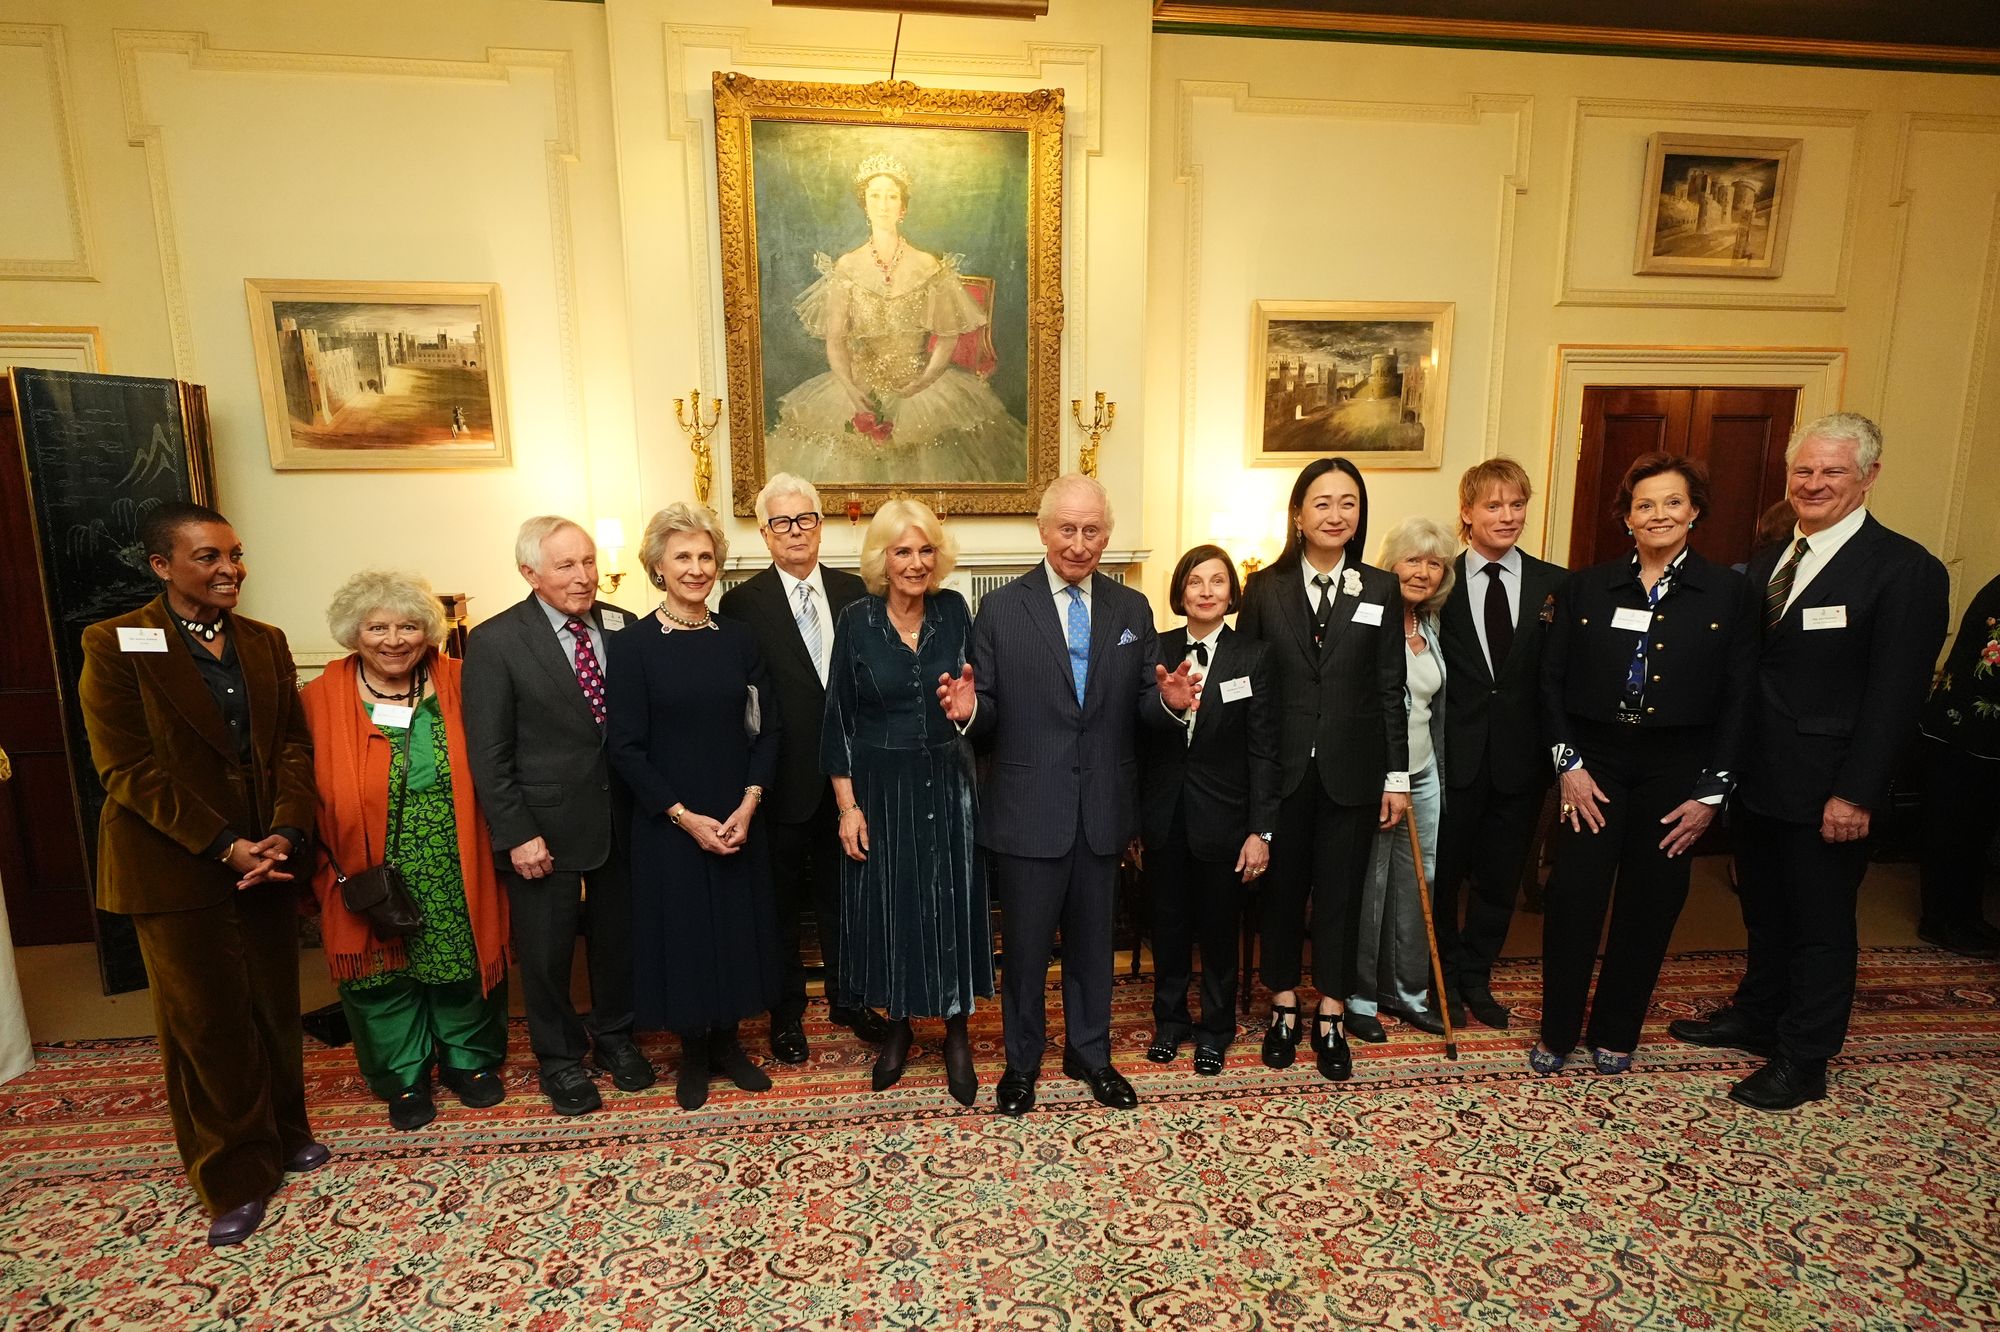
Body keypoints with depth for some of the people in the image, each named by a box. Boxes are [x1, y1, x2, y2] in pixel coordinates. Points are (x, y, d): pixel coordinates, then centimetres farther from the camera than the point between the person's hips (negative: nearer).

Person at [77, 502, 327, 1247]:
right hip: (177, 867, -4)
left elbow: (293, 745, 4)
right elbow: (127, 768, -12)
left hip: (268, 857, 4)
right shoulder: (116, 645, -8)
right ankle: (235, 1178, 20)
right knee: (205, 1021, 7)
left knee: (276, 1008, 14)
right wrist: (225, 846, -18)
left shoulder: (266, 643, 6)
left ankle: (283, 1131, 33)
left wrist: (286, 832, -11)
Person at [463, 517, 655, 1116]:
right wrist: (517, 835, -12)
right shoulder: (495, 642, -10)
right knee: (546, 953, 13)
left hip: (621, 820, 3)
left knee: (618, 939, 18)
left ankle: (613, 1035, 42)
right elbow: (488, 754, -9)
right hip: (546, 829, -3)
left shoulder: (623, 629, -1)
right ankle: (559, 1059, 37)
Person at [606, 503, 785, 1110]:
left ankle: (727, 1041, 34)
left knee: (738, 928, 12)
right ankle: (693, 1051, 31)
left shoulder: (738, 639, 1)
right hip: (669, 824, -3)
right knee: (682, 931, 9)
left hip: (738, 819, 3)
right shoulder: (633, 644, -8)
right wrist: (686, 817, -14)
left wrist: (748, 805, -10)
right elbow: (627, 747, -9)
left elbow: (768, 727, 2)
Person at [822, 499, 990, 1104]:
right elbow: (839, 720, -4)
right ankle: (898, 1025, 34)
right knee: (889, 907, 11)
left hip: (948, 783, 1)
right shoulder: (856, 621, -6)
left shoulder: (954, 611, -2)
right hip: (881, 787, -1)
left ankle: (957, 1034, 26)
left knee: (952, 906, 7)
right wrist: (848, 806, -6)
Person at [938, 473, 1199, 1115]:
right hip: (1029, 811, -3)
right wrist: (969, 710, -27)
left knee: (1093, 941, 19)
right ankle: (1022, 1061, 37)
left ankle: (1090, 1054, 41)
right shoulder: (1000, 609, -6)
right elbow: (989, 715, -5)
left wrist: (1169, 702, -18)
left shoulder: (1132, 609, 4)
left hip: (1103, 811, 3)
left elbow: (1141, 709, 3)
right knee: (1025, 946, 13)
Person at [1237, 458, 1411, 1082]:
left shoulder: (1381, 590, 0)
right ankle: (1284, 1007, 30)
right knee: (1281, 888, 12)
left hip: (1351, 770, 1)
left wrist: (1397, 776, 1)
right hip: (1281, 768, 0)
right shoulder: (1265, 588, -2)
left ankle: (1330, 1018, 27)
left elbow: (1390, 690, 2)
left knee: (1340, 891, 11)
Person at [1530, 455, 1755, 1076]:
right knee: (1573, 898, -1)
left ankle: (1615, 1032, 28)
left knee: (1650, 906, 10)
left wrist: (1711, 791, -5)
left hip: (1677, 769, 0)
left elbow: (1738, 700, 0)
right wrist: (1569, 764, -6)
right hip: (1593, 762, 0)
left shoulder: (1726, 592, 0)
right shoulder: (1585, 587, 2)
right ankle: (1557, 1031, 17)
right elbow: (1551, 681, 1)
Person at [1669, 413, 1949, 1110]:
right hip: (1758, 780, 6)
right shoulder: (1766, 562, 8)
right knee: (1765, 913, 21)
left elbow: (1895, 696, -15)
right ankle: (1755, 1018, 38)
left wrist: (1856, 794, -17)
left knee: (1820, 927, 9)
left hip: (1827, 792, -6)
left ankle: (1802, 1060, 24)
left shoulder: (1904, 570, -12)